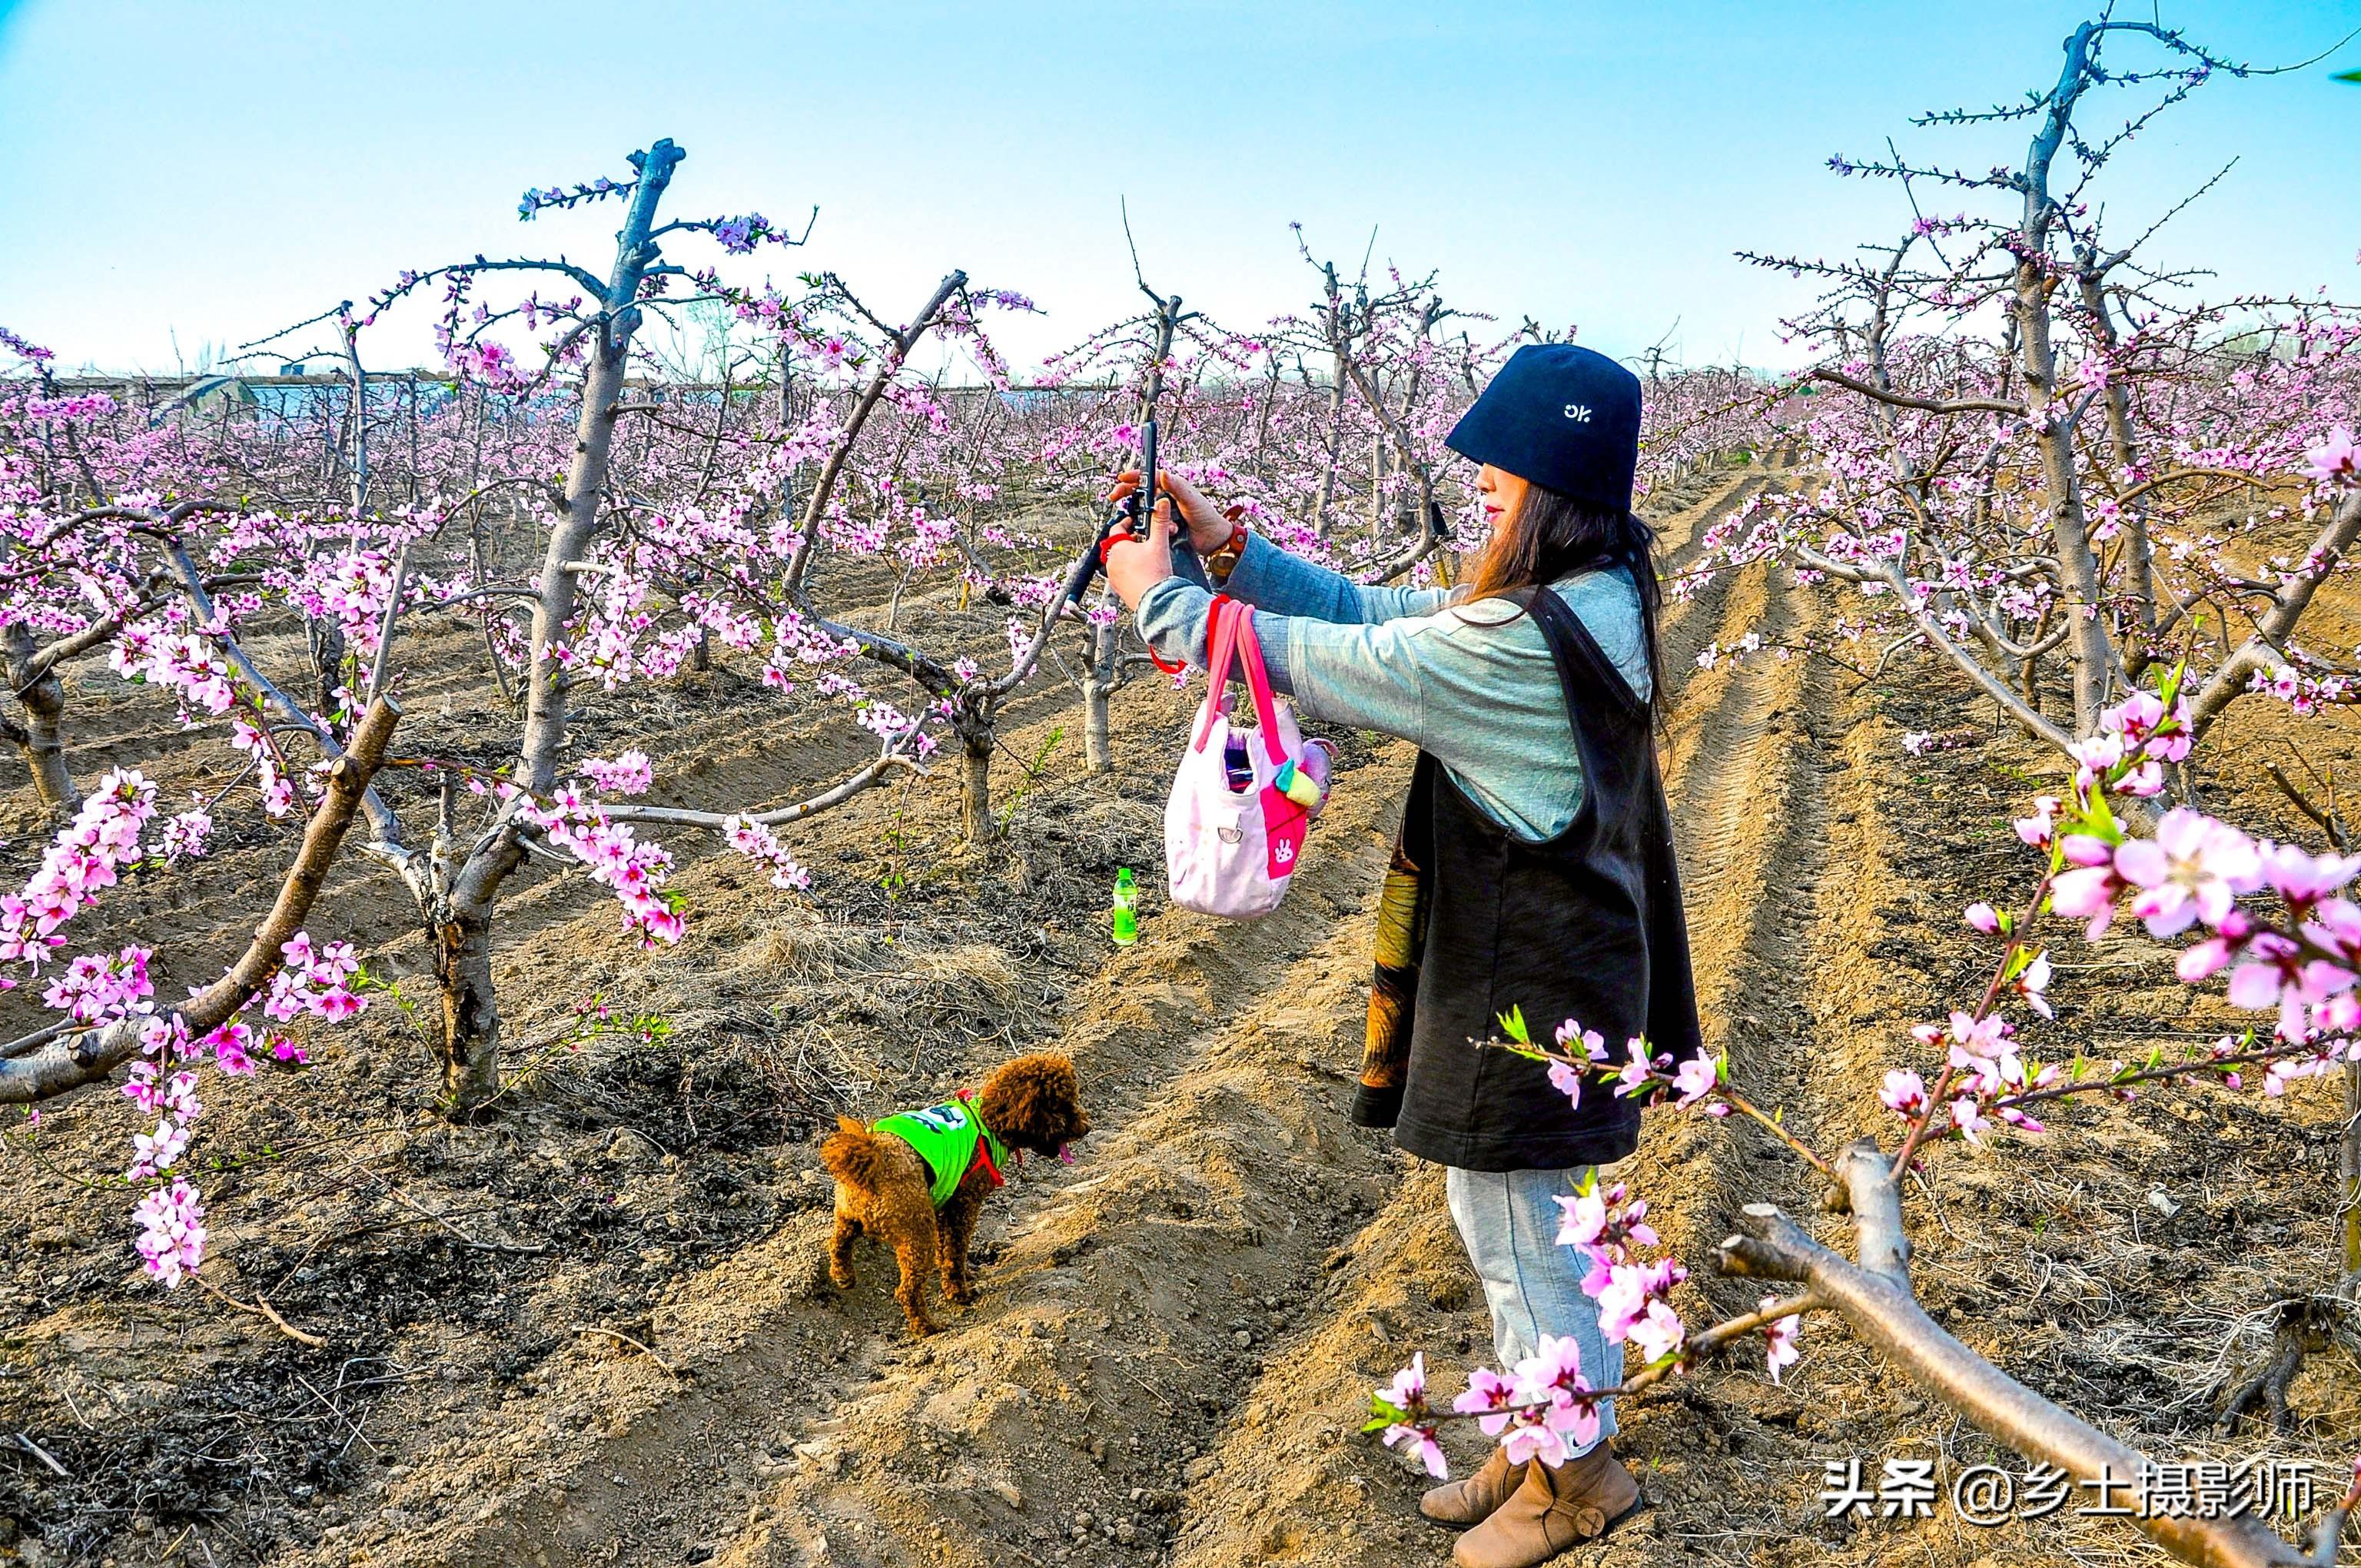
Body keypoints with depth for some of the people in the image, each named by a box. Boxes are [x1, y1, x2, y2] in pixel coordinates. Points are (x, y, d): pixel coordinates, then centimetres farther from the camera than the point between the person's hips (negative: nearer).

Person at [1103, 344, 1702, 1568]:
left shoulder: (1526, 642, -28)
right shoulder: (1586, 595, 4)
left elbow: (1330, 669, -21)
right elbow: (1377, 618, 5)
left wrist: (1164, 600, -9)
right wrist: (1225, 545, -1)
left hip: (1525, 984, -10)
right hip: (1535, 959, 10)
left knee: (1508, 1228, 8)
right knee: (1508, 1218, 22)